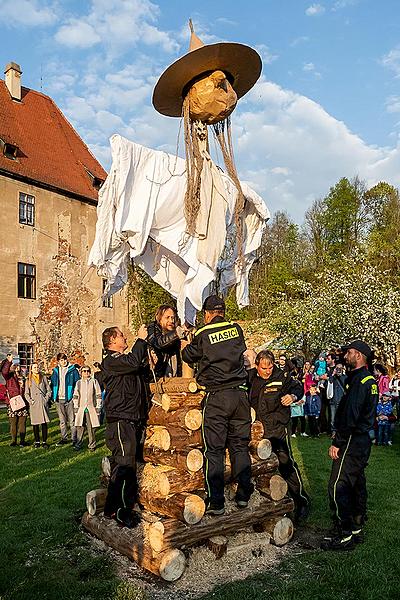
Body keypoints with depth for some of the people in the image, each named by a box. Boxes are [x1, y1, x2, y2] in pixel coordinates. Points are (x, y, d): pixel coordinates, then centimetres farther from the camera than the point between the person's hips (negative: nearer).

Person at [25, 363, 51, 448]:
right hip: (34, 405, 0)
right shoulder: (28, 380, 9)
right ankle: (37, 441, 13)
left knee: (44, 423, -2)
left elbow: (49, 390, 9)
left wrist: (46, 399, -2)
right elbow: (26, 393, 9)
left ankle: (44, 441, 4)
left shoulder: (43, 378, 10)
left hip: (43, 403, 0)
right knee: (35, 423, 2)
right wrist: (30, 401, -5)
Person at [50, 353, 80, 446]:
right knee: (62, 421, 13)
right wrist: (52, 397, 9)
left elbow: (77, 384, -1)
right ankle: (64, 438, 22)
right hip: (59, 399, 4)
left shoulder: (73, 370, -1)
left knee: (72, 421, -3)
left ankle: (74, 439, 2)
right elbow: (52, 384, 17)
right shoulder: (55, 371, 11)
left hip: (69, 398, -4)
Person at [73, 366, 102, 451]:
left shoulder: (94, 382, 6)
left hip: (91, 408, -2)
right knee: (79, 427, 0)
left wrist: (98, 407, 0)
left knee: (91, 428, -2)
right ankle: (78, 444, 10)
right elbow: (75, 396, 14)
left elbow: (98, 395, 6)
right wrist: (75, 407, 6)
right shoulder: (78, 383, 12)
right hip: (81, 408, 2)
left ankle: (92, 445, 7)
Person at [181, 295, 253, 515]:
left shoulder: (203, 335, -5)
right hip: (240, 393, 4)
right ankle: (243, 496, 20)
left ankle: (216, 502, 6)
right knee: (240, 446, 13)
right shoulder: (236, 329, 5)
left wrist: (186, 344, 33)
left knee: (214, 450, 3)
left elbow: (188, 356, 10)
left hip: (216, 397, -4)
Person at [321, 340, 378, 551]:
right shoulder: (370, 380, 14)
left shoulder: (358, 380, -18)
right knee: (356, 484, 17)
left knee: (337, 487, -7)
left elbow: (350, 416, -23)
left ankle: (343, 536, -2)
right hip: (362, 440, 11)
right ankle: (356, 529, 28)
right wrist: (339, 432, 17)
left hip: (352, 442, -11)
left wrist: (337, 443, -19)